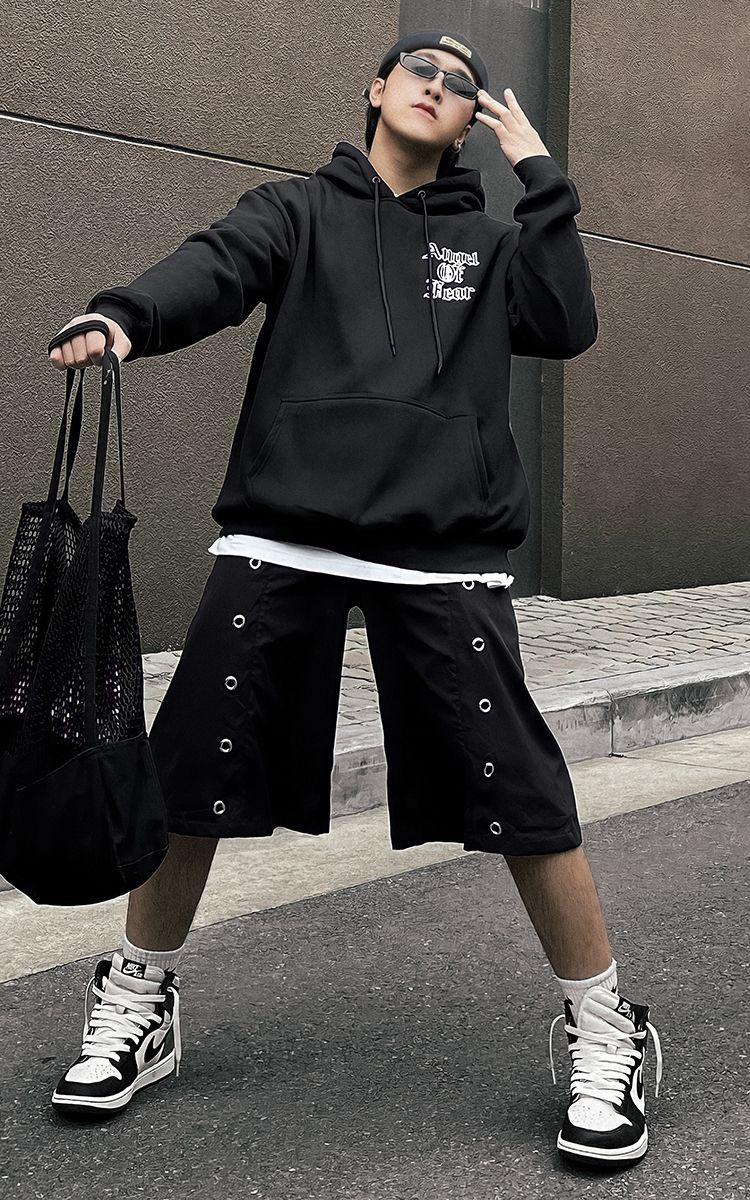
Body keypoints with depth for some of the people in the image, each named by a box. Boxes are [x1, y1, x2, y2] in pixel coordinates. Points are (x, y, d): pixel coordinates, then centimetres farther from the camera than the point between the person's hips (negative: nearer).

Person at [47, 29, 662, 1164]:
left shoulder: (486, 242, 19)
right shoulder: (299, 209, 13)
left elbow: (566, 328, 2)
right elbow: (216, 267, -7)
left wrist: (543, 179, 4)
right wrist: (124, 314, -28)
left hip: (442, 548, 0)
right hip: (282, 536, 0)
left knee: (516, 784, -6)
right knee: (193, 769, 0)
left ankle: (605, 1032, 13)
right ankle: (138, 1005, 23)